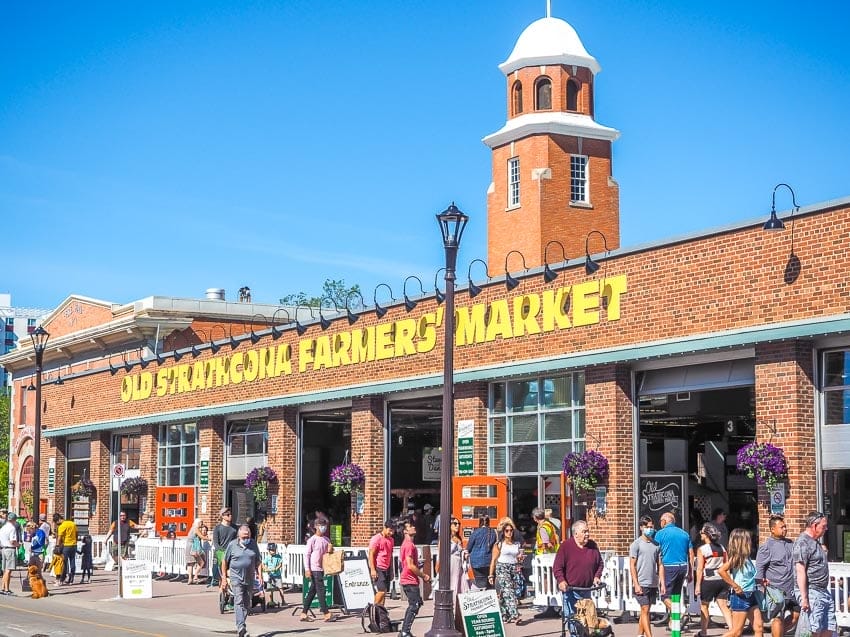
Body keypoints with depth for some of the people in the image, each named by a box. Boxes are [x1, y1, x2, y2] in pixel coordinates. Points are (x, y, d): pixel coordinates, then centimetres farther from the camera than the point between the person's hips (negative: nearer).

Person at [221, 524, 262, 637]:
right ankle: (241, 627, -26)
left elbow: (257, 561, 11)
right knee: (238, 602, -16)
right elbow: (224, 561, 3)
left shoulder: (253, 545, 5)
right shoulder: (232, 545, -3)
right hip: (236, 577, -4)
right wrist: (224, 577, 1)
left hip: (249, 578, 4)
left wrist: (259, 573, -2)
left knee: (247, 604, 9)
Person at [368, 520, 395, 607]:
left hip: (386, 569, 8)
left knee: (384, 591, 5)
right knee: (382, 590, -15)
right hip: (378, 569, -8)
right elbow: (371, 554, -12)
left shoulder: (391, 540, 14)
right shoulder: (376, 538, -9)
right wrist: (372, 570, -17)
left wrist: (391, 571, 19)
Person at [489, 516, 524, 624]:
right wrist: (491, 575, -5)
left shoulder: (517, 544, 13)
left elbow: (519, 560, 23)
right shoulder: (499, 545, 1)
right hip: (502, 568, -4)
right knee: (508, 591, -18)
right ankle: (514, 614, -29)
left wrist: (520, 558, -2)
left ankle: (505, 616, 11)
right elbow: (493, 560, 1)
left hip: (514, 569, 4)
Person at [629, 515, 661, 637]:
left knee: (645, 611, 11)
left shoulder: (656, 545, 10)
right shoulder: (636, 544, -4)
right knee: (645, 610, -7)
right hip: (641, 584, -5)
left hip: (653, 584, 5)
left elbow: (660, 565, 12)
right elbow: (632, 566, -6)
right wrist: (636, 584, -12)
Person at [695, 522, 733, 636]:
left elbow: (700, 569, -12)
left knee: (704, 606, 11)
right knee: (724, 606, 5)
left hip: (708, 581, -4)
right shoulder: (722, 548, 6)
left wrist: (698, 584, -8)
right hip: (722, 580, 5)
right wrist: (726, 581, 20)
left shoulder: (702, 549, -10)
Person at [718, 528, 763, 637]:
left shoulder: (746, 558, 11)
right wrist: (735, 586, -23)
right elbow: (721, 570, -28)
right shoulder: (736, 557, -14)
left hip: (750, 596, 8)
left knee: (759, 627, 5)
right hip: (740, 597, -8)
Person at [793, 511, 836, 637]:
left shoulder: (815, 542, 18)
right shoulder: (802, 543, -13)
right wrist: (804, 598, -23)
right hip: (811, 593, -10)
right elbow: (800, 571, -19)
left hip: (824, 592, 10)